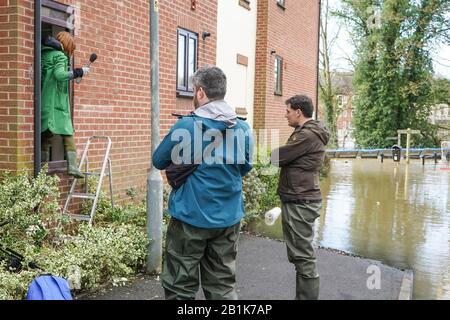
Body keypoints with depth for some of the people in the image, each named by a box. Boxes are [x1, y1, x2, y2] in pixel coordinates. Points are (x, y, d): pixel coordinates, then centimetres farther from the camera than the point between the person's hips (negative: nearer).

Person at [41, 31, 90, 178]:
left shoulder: (44, 54, 16)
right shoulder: (60, 56, -6)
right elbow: (59, 74, -21)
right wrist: (79, 72, -12)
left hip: (44, 100, 7)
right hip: (56, 101, -7)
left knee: (45, 134, 9)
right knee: (68, 134, -1)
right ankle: (72, 166, -7)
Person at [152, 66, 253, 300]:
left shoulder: (187, 126, -13)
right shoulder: (243, 128, 0)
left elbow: (158, 161, 0)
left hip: (191, 217, -4)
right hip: (229, 218, 5)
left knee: (180, 288, 7)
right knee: (223, 286, 14)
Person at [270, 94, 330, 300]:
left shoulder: (308, 135, -17)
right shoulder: (307, 132, 17)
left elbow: (278, 158, -16)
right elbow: (291, 158, 14)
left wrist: (273, 153, 2)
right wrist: (280, 153, -3)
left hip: (300, 202, -11)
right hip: (298, 200, 11)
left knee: (303, 256, -4)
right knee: (298, 254, 17)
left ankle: (307, 297, 4)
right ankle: (303, 295, 27)